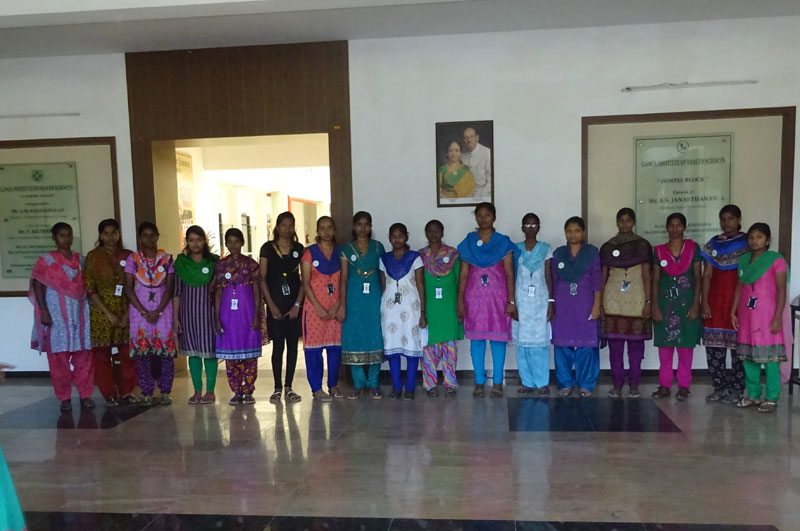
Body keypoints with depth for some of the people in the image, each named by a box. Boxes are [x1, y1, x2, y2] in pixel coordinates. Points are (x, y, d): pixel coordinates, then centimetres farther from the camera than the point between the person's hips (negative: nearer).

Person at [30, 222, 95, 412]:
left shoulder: (80, 259, 11)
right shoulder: (46, 260, 0)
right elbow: (38, 287, -5)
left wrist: (91, 308, 6)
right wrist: (44, 312, -14)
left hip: (80, 314, 3)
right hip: (57, 315, -3)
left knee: (83, 356, 3)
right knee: (59, 358, 2)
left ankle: (85, 395, 12)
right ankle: (65, 397, 12)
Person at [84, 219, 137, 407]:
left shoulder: (128, 256, 5)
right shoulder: (93, 256, -1)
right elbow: (89, 288, -4)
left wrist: (128, 313, -5)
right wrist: (108, 313, -10)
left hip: (125, 312, 2)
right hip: (101, 312, -2)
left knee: (128, 353, 1)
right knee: (102, 354, 2)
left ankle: (127, 391, 15)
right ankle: (109, 394, 14)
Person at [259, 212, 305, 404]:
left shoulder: (299, 249, 7)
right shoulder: (268, 248, 2)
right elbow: (262, 279, 0)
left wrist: (297, 304, -4)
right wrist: (272, 305, -6)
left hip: (294, 303, 2)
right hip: (275, 304, -2)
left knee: (292, 344, 4)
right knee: (278, 345, -2)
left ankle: (288, 387, 13)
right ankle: (277, 388, 8)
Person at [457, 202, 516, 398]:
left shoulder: (503, 243, 3)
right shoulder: (468, 243, 7)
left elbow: (509, 274, 0)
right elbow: (463, 274, 6)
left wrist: (511, 301, -6)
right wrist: (460, 301, 0)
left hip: (497, 296, -1)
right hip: (474, 296, 1)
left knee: (498, 338, 1)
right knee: (476, 339, 3)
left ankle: (497, 383, 11)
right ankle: (479, 383, 13)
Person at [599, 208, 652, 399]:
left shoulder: (643, 245, 3)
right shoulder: (607, 247, 8)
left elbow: (646, 275, 1)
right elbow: (603, 276, 9)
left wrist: (648, 301, -6)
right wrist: (600, 303, 4)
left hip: (636, 300, -1)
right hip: (613, 300, 1)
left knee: (636, 343, 3)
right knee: (615, 343, 2)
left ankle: (634, 384, 12)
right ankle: (617, 383, 11)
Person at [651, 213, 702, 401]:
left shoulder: (693, 248, 2)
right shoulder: (659, 251, 6)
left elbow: (698, 278, 1)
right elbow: (655, 280, 6)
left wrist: (695, 304, -7)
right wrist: (655, 306, -1)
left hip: (686, 302, -1)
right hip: (665, 302, 1)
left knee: (685, 344, 2)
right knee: (664, 344, 3)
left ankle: (684, 386, 11)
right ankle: (664, 385, 11)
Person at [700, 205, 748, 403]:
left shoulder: (746, 242, 2)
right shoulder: (713, 244, 10)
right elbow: (707, 275, 7)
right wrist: (705, 302, -1)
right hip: (716, 299, 3)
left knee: (738, 345, 0)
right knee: (714, 346, 3)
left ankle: (736, 389, 10)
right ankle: (719, 387, 13)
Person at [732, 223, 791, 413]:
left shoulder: (776, 260, -6)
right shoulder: (743, 260, 10)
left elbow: (781, 291, -8)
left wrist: (778, 318, -13)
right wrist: (733, 312, 9)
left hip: (768, 316, -5)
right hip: (746, 316, 5)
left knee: (770, 357, -1)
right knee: (748, 356, 10)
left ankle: (771, 398, 9)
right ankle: (753, 394, 22)